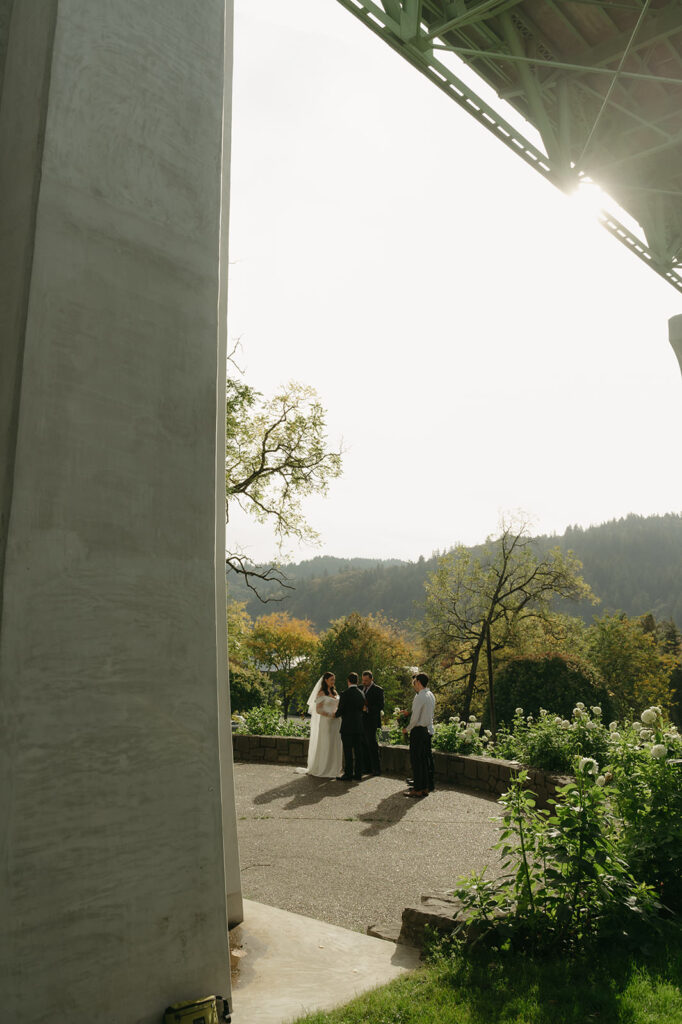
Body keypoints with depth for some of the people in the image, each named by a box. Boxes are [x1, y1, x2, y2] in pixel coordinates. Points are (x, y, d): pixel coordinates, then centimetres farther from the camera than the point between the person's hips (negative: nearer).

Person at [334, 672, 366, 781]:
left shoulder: (345, 694, -13)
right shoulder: (361, 693, 6)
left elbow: (340, 710, -11)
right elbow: (362, 708, 13)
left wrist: (336, 714, 12)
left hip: (347, 727, -6)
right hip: (359, 726, 6)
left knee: (348, 751, -2)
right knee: (358, 750, 9)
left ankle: (348, 774, 0)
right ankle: (358, 774, 13)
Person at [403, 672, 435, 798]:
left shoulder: (420, 697, -17)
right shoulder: (431, 695, 11)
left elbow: (415, 718, -17)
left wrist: (407, 729, -2)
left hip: (418, 731, -9)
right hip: (428, 730, 9)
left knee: (416, 760, -3)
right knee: (426, 759, 13)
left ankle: (418, 789, -1)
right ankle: (426, 787, 18)